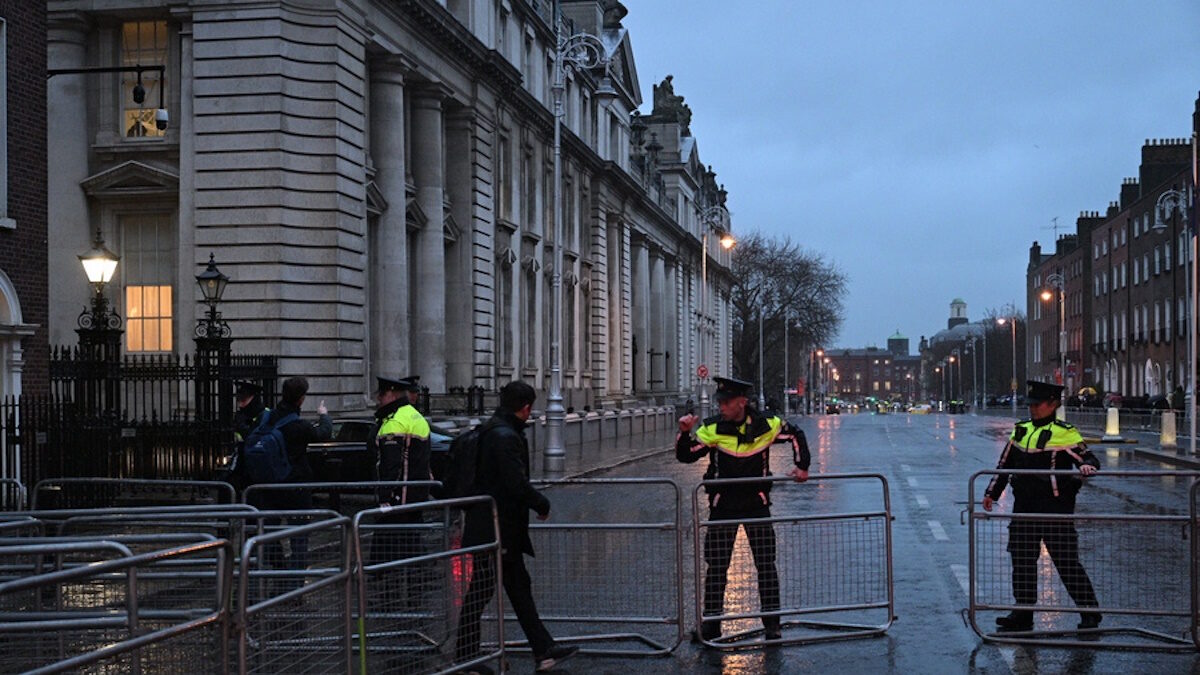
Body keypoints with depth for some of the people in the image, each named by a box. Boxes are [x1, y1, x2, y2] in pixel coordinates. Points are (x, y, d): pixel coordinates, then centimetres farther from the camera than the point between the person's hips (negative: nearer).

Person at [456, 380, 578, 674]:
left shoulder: (491, 430, 12)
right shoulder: (506, 437, -19)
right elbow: (517, 484, -23)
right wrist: (542, 504, -8)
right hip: (495, 530, -11)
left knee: (519, 587, 14)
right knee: (481, 590, -2)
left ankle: (543, 650, 20)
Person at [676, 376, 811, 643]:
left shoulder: (766, 424, -6)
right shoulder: (712, 428, -8)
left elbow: (796, 435, 12)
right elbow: (686, 456, -8)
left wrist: (802, 466, 6)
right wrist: (685, 433, -25)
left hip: (757, 503, 1)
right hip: (723, 506, -1)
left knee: (766, 564, 5)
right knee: (717, 566, 2)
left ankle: (771, 621, 15)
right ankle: (711, 622, 11)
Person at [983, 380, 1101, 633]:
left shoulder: (1066, 434, -4)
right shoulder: (1020, 431, 13)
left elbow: (1088, 459, -7)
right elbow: (1005, 464, 21)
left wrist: (1087, 466, -30)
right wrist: (992, 492, 22)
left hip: (1056, 509, -6)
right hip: (1024, 507, 6)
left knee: (1066, 561, -3)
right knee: (1022, 560, 9)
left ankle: (1090, 611, 7)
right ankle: (1023, 613, 18)